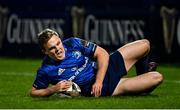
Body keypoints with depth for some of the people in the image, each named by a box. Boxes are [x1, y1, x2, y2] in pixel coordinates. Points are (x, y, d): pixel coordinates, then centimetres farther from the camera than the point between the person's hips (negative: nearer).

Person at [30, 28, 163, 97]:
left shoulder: (73, 43, -13)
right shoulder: (46, 71, -20)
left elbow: (102, 53, -8)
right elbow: (34, 92, -7)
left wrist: (98, 81, -19)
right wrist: (53, 89, -25)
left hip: (107, 69, 4)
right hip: (103, 91, -4)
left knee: (144, 45, 0)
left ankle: (143, 72, 32)